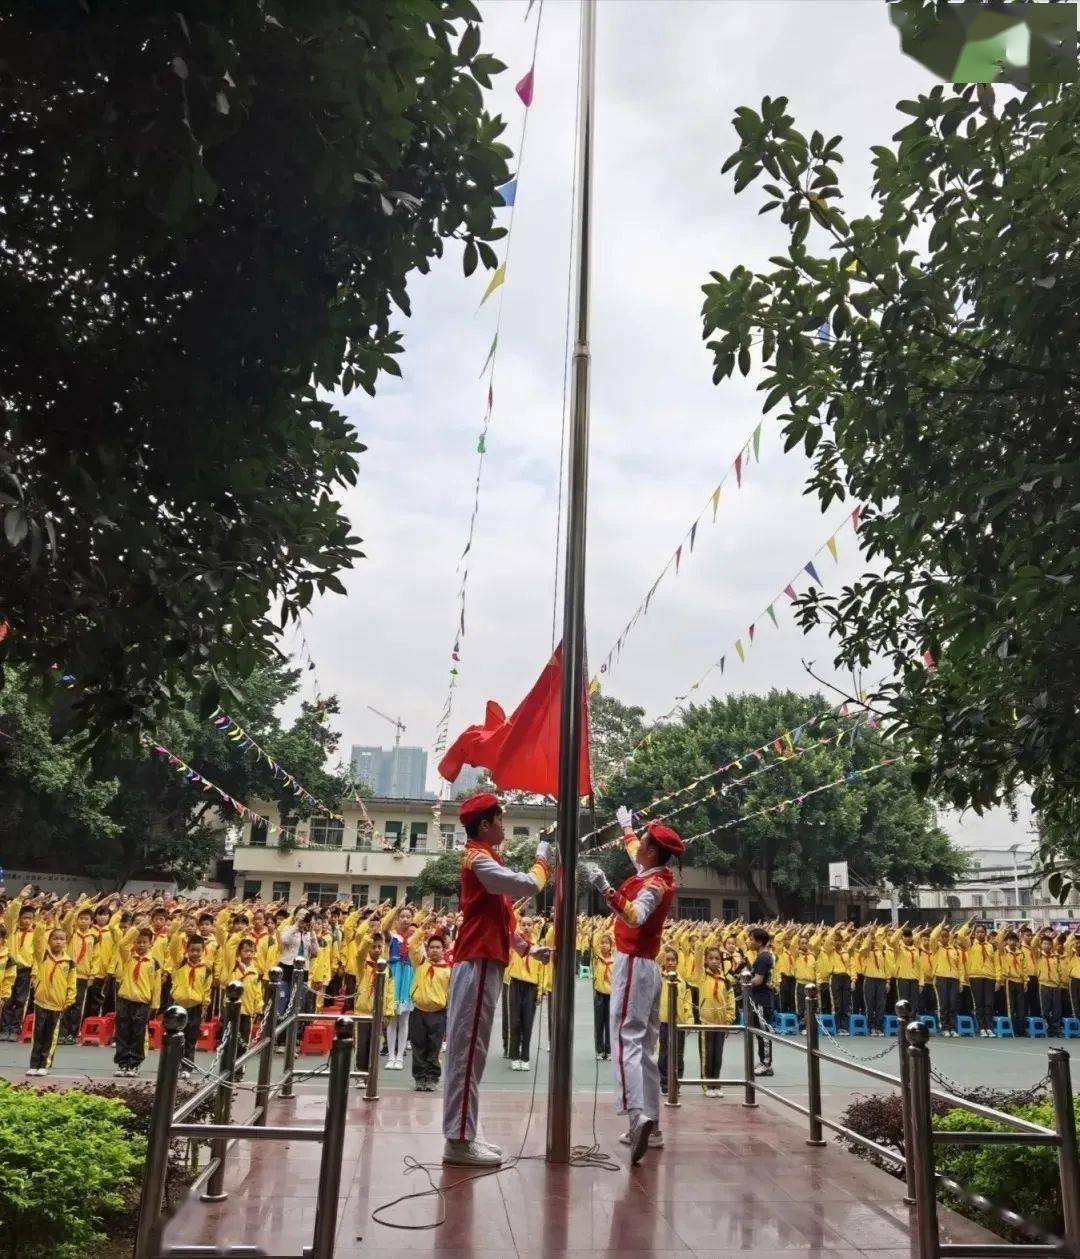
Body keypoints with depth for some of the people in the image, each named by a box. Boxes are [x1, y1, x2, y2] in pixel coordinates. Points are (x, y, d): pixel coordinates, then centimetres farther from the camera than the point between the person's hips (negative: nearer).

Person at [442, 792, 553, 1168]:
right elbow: (528, 885, -24)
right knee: (468, 1049, -7)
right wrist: (542, 860, -5)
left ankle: (462, 1135, 18)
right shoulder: (479, 859, -14)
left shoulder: (484, 859, 19)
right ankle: (458, 1140, -3)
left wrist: (527, 948, 15)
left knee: (470, 1049, 12)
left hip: (484, 962, 10)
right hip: (479, 963, -10)